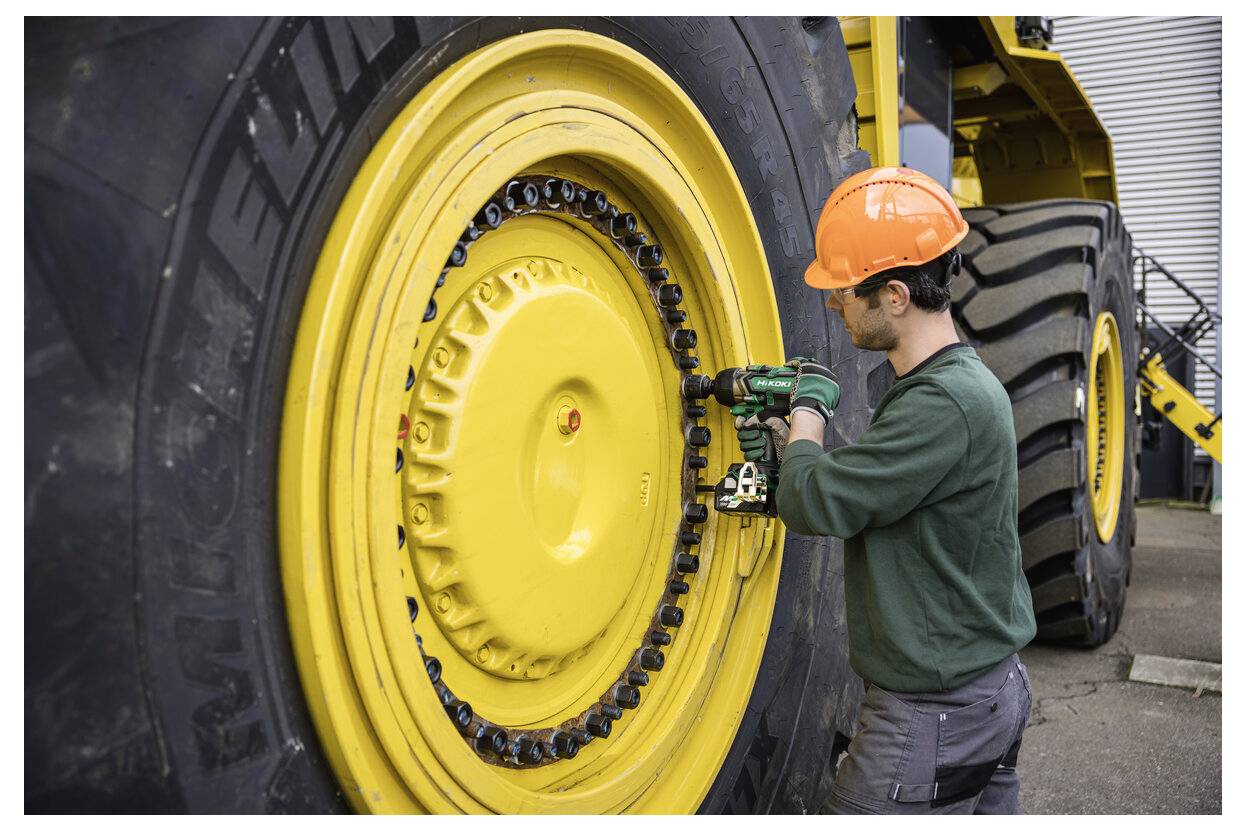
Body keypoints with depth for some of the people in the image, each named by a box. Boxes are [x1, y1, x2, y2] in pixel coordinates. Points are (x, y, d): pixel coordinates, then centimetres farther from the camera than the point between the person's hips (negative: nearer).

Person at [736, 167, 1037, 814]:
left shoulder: (943, 404, -26)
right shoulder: (963, 379, 7)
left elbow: (813, 505, -25)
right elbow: (864, 497, 14)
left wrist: (808, 408, -8)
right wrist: (789, 445, 1)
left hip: (935, 715, -9)